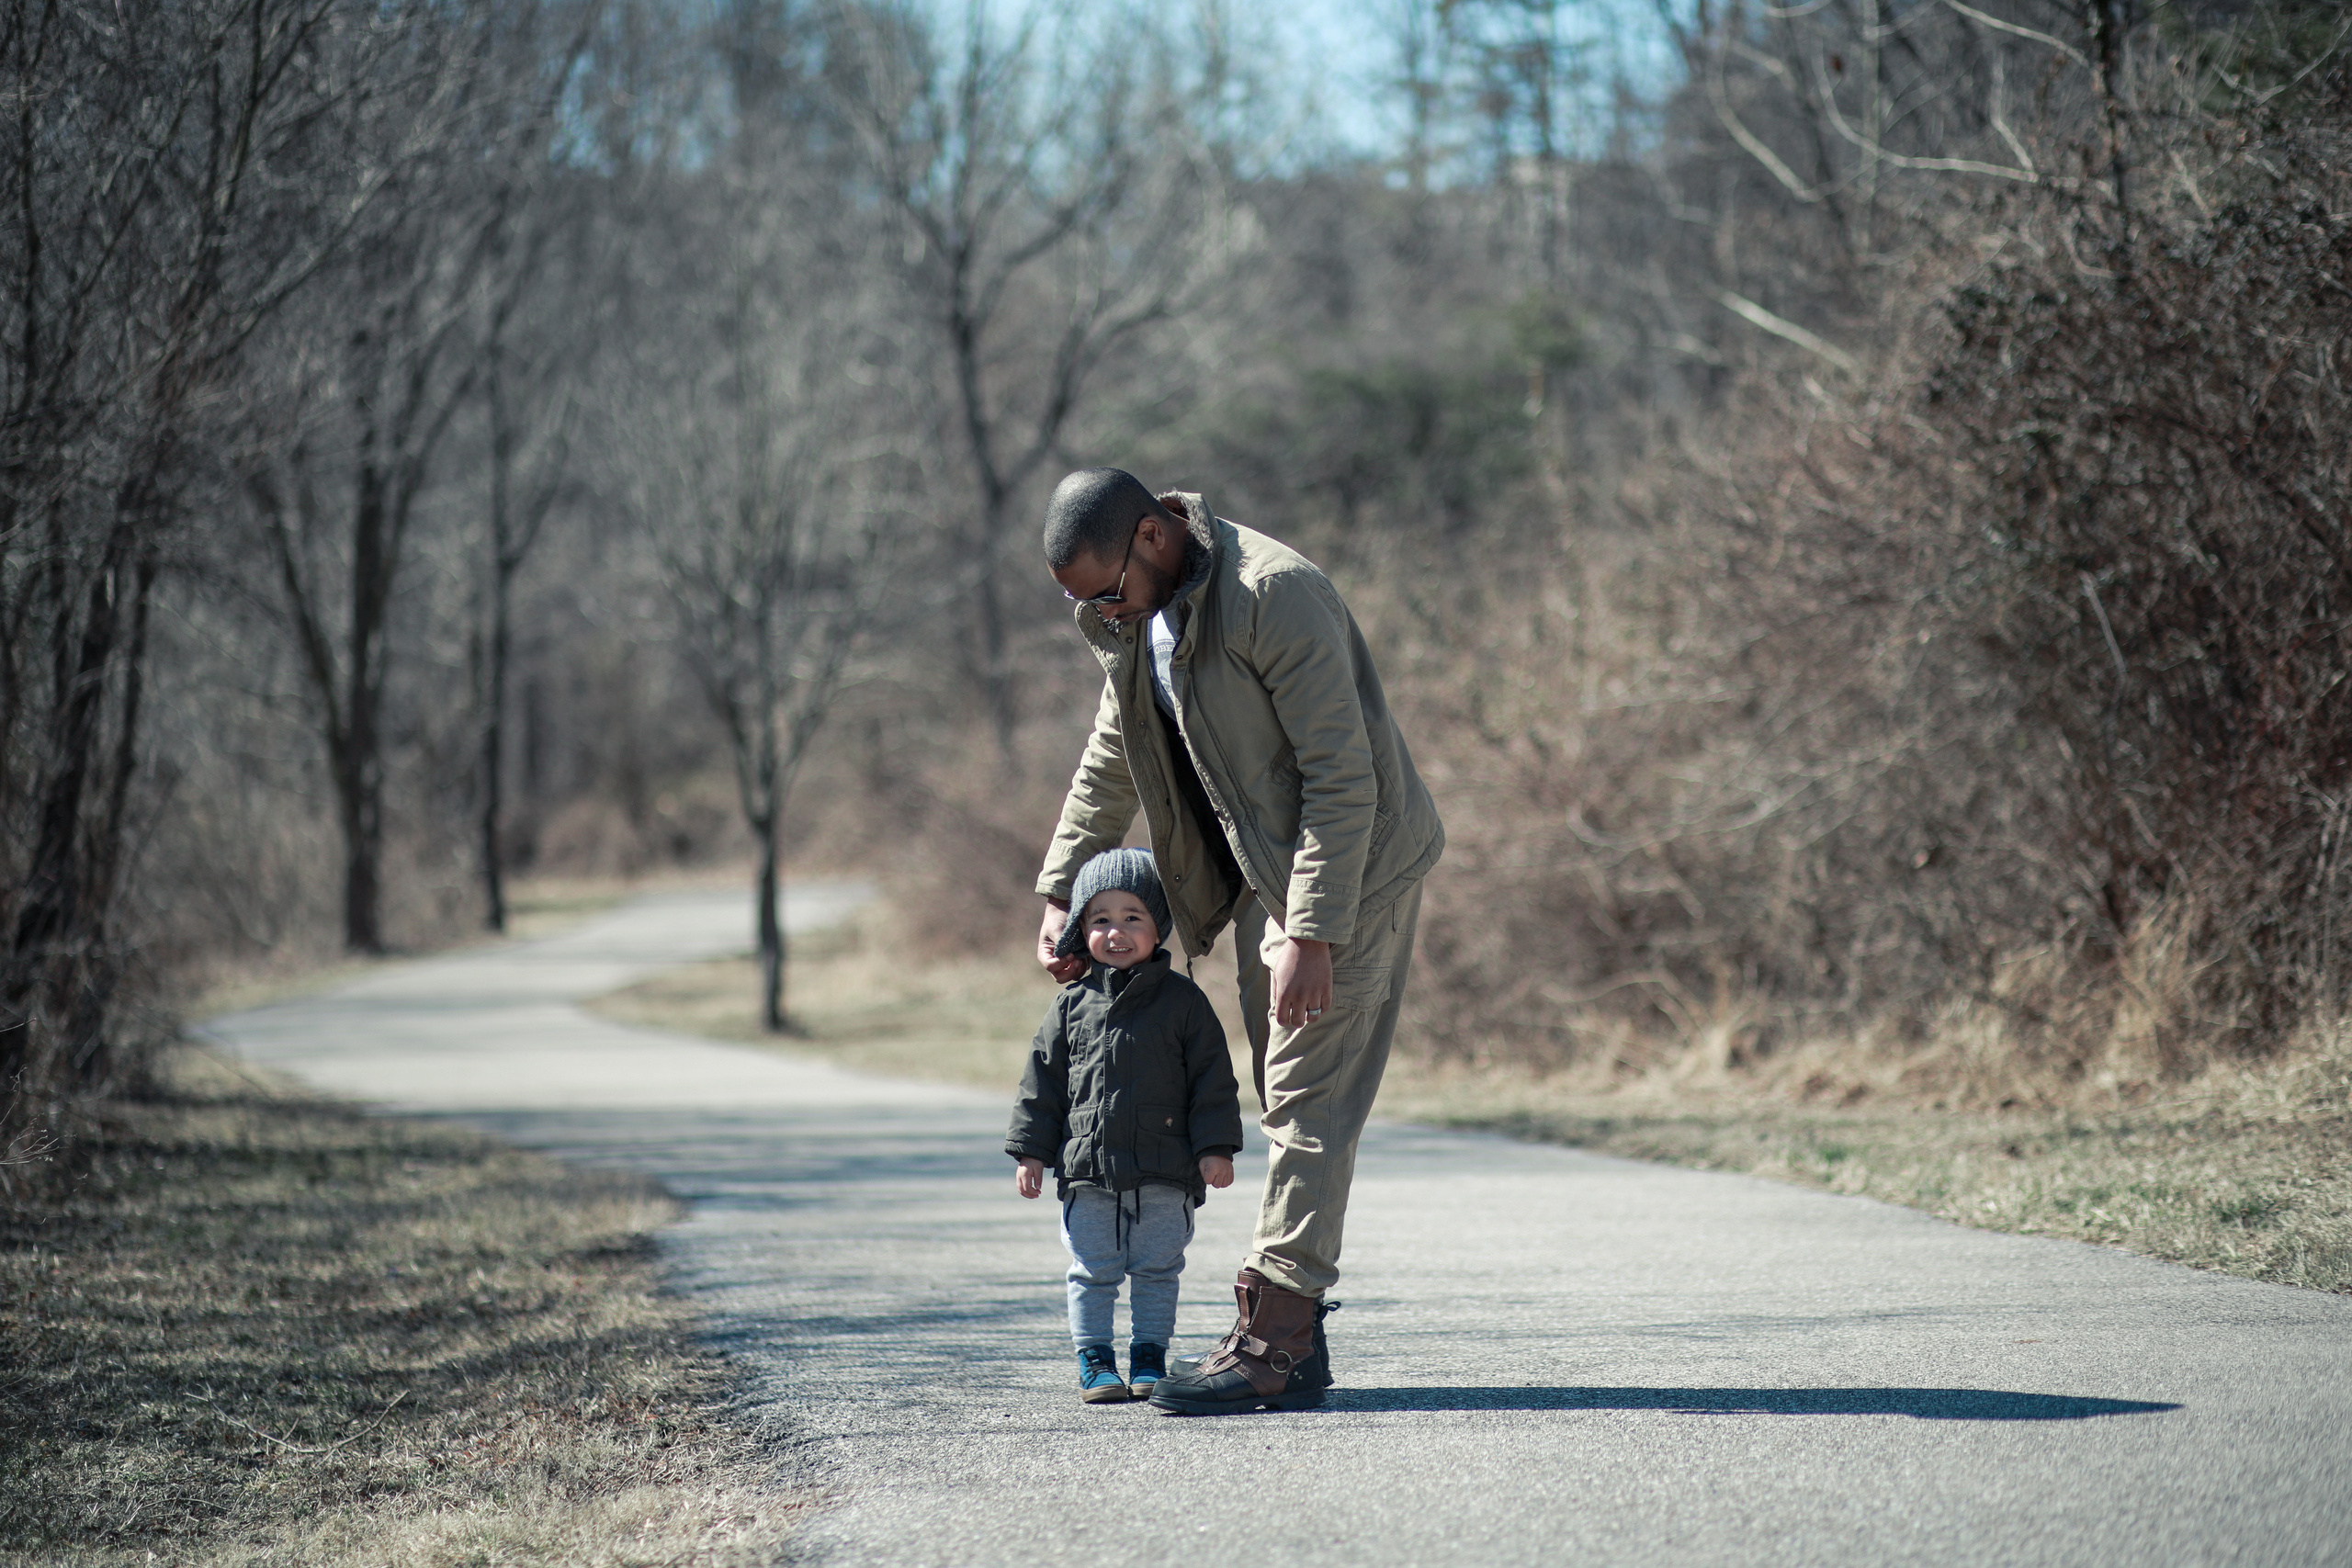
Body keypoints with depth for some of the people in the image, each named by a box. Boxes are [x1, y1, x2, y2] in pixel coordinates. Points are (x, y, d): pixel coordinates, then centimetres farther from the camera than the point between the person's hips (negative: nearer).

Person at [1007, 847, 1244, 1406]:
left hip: (1165, 1174, -1)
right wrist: (1031, 1151, 4)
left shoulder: (1182, 1000, 0)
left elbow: (1212, 1078, 1)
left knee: (1157, 1271, 7)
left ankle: (1149, 1357, 18)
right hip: (1088, 1171, 1)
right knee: (1092, 1274, 4)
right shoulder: (1072, 1004, 4)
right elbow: (1042, 1080, 8)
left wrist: (1215, 1147, -6)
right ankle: (1094, 1361, 13)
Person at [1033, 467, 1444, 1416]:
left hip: (1353, 868, -9)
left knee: (1310, 1098, -10)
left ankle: (1274, 1343, -12)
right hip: (1265, 871, 9)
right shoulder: (1136, 614, 3)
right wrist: (1060, 892, 13)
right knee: (1287, 1100, 8)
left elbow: (1342, 778, -26)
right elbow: (1111, 762, 18)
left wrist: (1312, 933, -27)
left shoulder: (1274, 594, -25)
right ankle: (1293, 1335, 12)